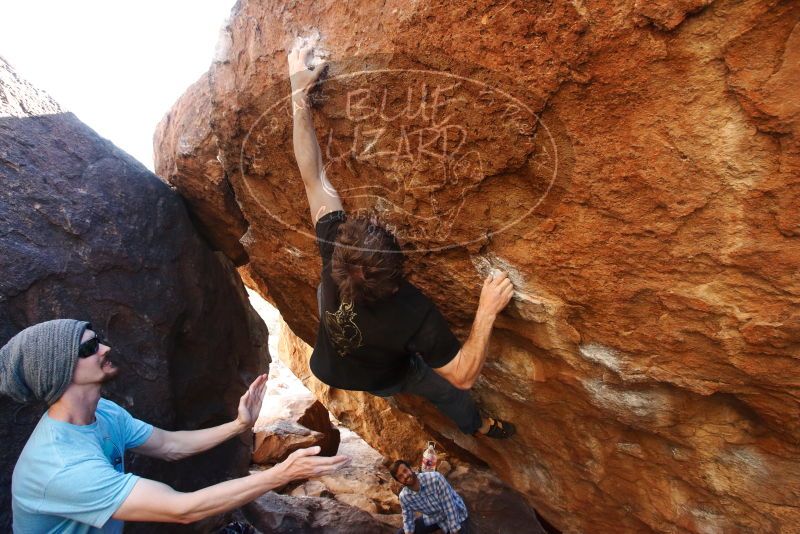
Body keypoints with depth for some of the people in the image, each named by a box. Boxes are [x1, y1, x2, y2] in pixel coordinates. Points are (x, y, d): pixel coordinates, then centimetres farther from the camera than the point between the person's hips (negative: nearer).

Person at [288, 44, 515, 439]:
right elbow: (463, 377, -34)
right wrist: (487, 311, -45)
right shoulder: (416, 315, -48)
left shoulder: (333, 254, -42)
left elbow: (314, 178, -34)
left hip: (328, 367, 2)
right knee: (445, 386, 24)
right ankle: (476, 425, 55)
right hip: (381, 381, -1)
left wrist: (299, 94, -29)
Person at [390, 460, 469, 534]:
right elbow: (408, 520, -3)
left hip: (457, 516, -4)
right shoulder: (404, 496, -16)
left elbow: (450, 506, -27)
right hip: (433, 519, 4)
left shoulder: (435, 478, -32)